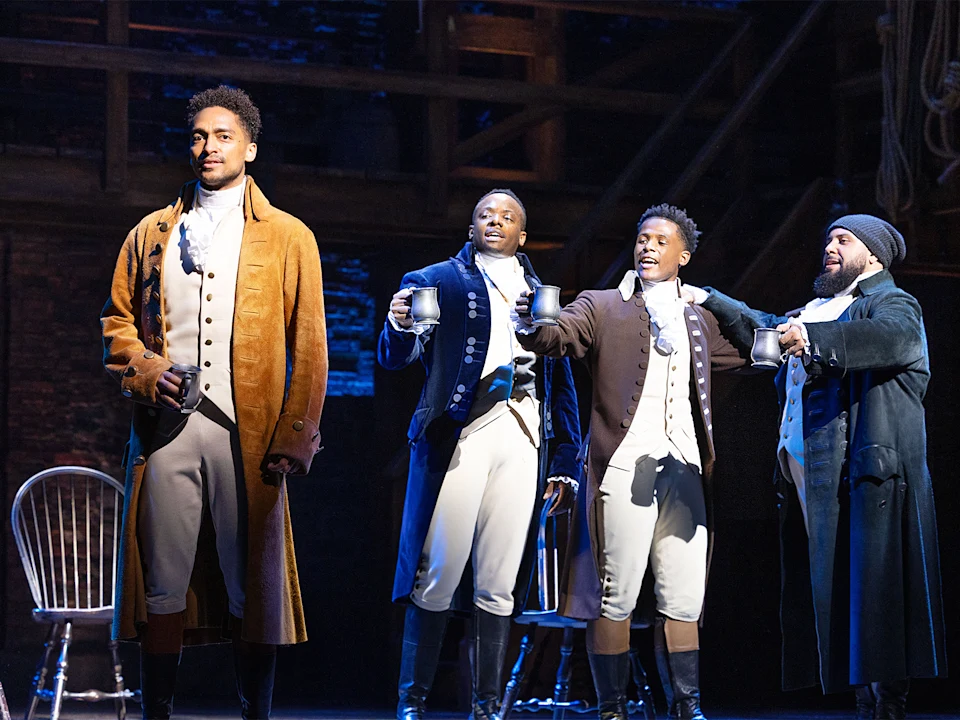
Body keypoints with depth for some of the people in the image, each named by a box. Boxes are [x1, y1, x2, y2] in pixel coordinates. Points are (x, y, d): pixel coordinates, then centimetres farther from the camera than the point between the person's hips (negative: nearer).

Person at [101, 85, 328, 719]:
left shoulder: (289, 238, 9)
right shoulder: (151, 233, 17)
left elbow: (309, 348, 4)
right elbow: (117, 318, 20)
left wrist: (294, 438, -5)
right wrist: (141, 368, -2)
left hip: (249, 433, -2)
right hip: (166, 427, 2)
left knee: (254, 588, -1)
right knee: (162, 586, 0)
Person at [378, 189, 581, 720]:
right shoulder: (436, 281, 11)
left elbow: (562, 385, 22)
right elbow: (396, 357, -1)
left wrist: (564, 463, 15)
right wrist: (401, 327, -24)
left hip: (523, 436, 3)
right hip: (460, 432, -3)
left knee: (499, 585, 1)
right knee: (439, 571, -10)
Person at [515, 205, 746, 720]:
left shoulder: (699, 321, 21)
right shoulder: (603, 308, 7)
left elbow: (744, 354, 33)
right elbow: (561, 333, -11)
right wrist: (534, 324, -34)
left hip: (683, 472, 4)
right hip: (624, 467, -4)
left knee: (683, 601, 3)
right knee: (614, 598, -5)